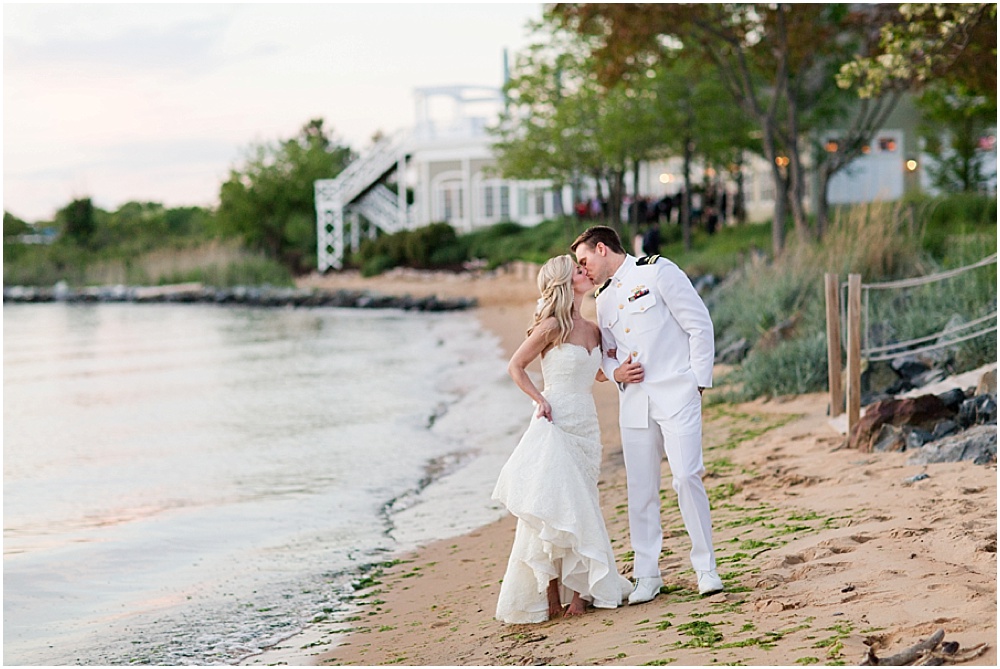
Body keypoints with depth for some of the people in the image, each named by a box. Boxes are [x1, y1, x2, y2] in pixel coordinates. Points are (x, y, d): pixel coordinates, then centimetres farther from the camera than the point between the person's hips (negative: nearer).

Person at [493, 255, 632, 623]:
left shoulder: (592, 330, 10)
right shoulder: (552, 327, -8)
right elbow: (515, 366, -2)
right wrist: (539, 399, -11)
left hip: (586, 426, 6)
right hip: (556, 423, -6)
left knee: (580, 507, 6)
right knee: (553, 506, -7)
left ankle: (578, 589, 9)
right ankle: (551, 591, -3)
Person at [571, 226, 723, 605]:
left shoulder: (657, 272, 0)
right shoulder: (604, 299, 20)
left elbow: (700, 325, -2)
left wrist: (699, 382, -6)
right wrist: (615, 371, 3)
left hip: (676, 393, -6)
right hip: (634, 400, 6)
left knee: (686, 477, -12)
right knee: (640, 487, 2)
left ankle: (706, 569, -1)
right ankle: (647, 574, 10)